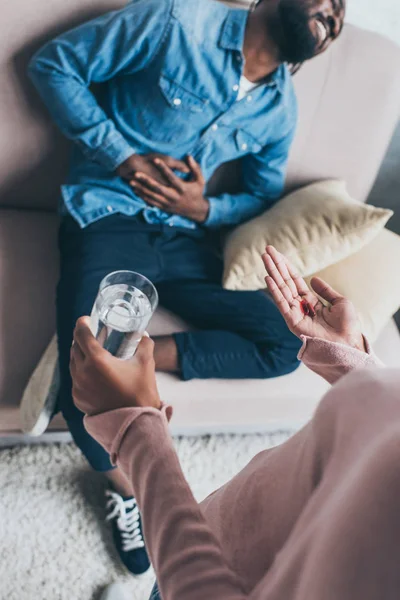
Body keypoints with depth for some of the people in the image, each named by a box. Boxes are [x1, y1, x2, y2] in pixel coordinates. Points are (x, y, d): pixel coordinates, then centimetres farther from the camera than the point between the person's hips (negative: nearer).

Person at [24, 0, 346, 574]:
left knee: (285, 344, -11)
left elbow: (265, 194, 18)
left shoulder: (282, 108, 8)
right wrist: (123, 156, -13)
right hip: (106, 216, -5)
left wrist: (204, 209, -3)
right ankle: (127, 491, 9)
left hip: (187, 238, 5)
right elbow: (53, 64, -4)